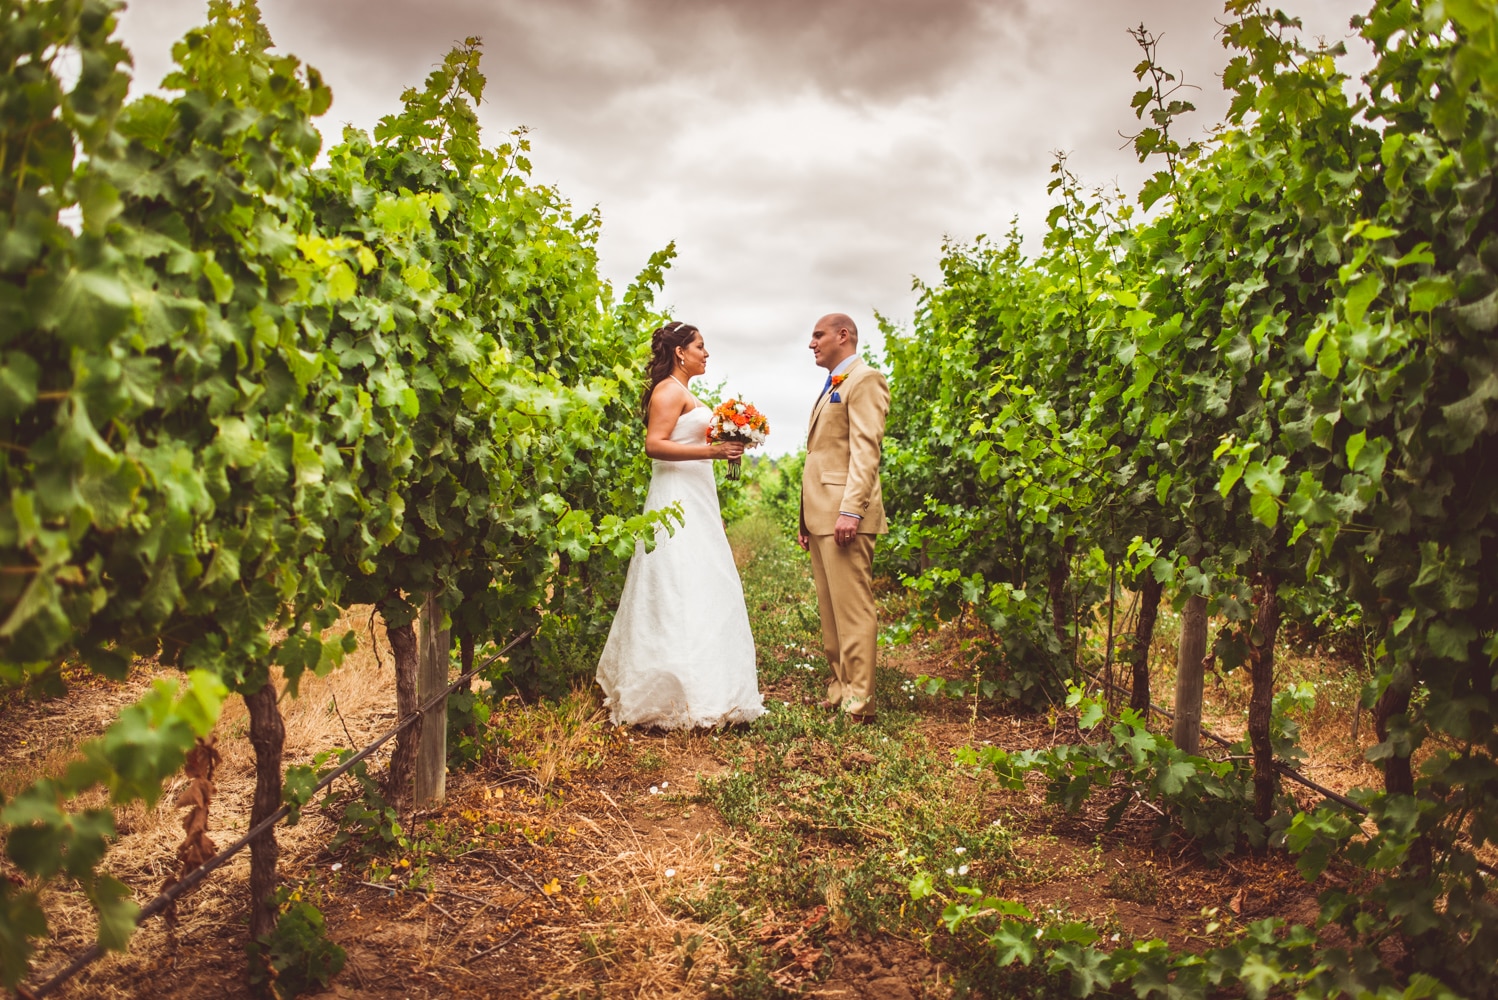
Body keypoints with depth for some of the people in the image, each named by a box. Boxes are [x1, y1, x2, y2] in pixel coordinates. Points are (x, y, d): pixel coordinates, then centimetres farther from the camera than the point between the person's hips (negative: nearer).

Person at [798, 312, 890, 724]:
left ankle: (859, 703, -6)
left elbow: (865, 450, -15)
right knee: (830, 611, 11)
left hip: (845, 516, -10)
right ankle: (839, 690, 16)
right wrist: (806, 519, 18)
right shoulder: (830, 388, 25)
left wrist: (850, 510, -24)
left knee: (852, 609, -9)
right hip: (820, 516, 10)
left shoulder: (864, 380, -4)